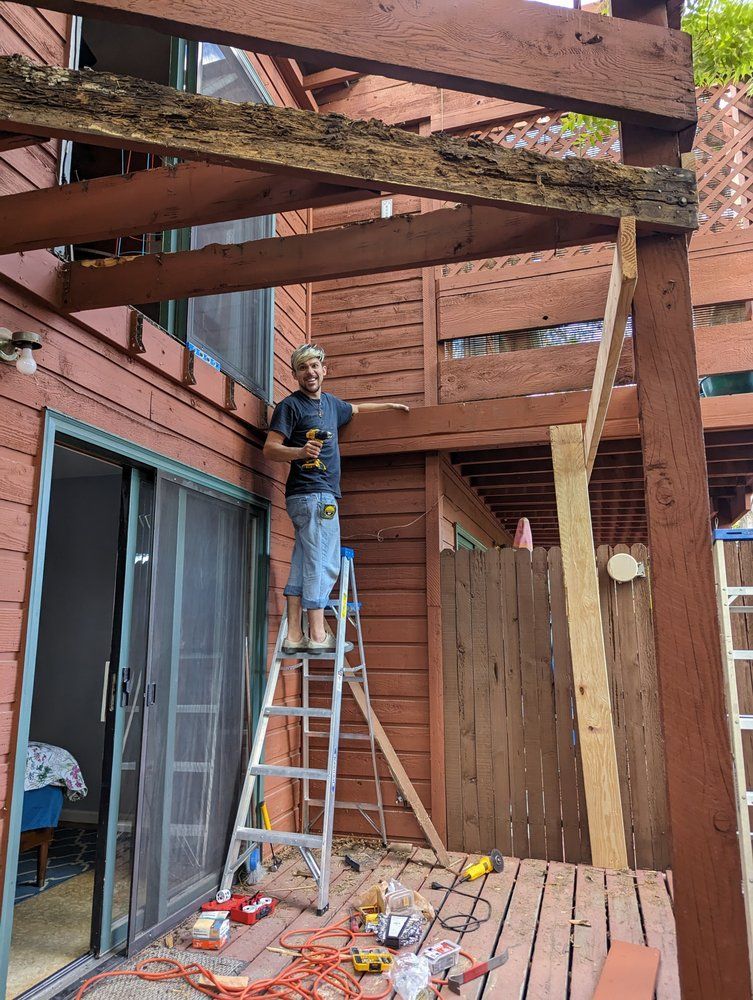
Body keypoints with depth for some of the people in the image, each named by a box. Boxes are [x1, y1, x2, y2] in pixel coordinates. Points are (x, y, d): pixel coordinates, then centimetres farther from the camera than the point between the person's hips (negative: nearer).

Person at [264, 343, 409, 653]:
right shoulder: (290, 405, -3)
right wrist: (300, 451, -29)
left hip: (323, 494, 8)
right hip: (313, 493, -8)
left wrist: (390, 405, 47)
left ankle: (294, 635, 7)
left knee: (302, 566, 5)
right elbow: (270, 448, -11)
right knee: (323, 564, -9)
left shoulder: (330, 403, 21)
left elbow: (355, 408, 41)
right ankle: (318, 635, -6)